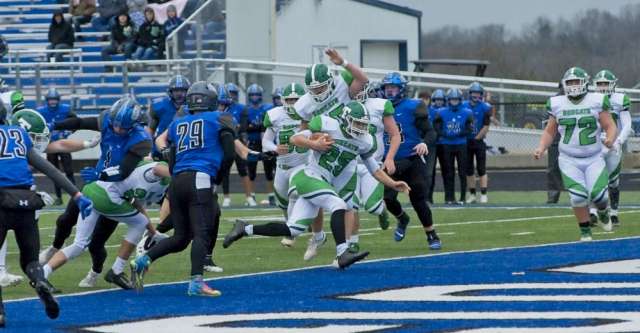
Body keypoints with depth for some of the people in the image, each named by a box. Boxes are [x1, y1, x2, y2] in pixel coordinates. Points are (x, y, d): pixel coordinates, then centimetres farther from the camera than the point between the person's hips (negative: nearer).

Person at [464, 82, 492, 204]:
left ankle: (483, 195, -3)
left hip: (479, 142, -4)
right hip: (466, 142, 4)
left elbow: (486, 127, -7)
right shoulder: (464, 106, 4)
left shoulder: (485, 108, -6)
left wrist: (477, 138, -8)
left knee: (481, 169, -4)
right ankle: (472, 195, 13)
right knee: (469, 170, 6)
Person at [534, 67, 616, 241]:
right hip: (569, 160, 1)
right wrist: (541, 148, -5)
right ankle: (585, 232, 7)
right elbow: (550, 131, 11)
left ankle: (602, 212, 25)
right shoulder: (557, 104, 2)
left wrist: (610, 139, -24)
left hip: (594, 159, -1)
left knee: (598, 195, -13)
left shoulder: (597, 102, -4)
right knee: (578, 197, -13)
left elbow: (610, 126, -2)